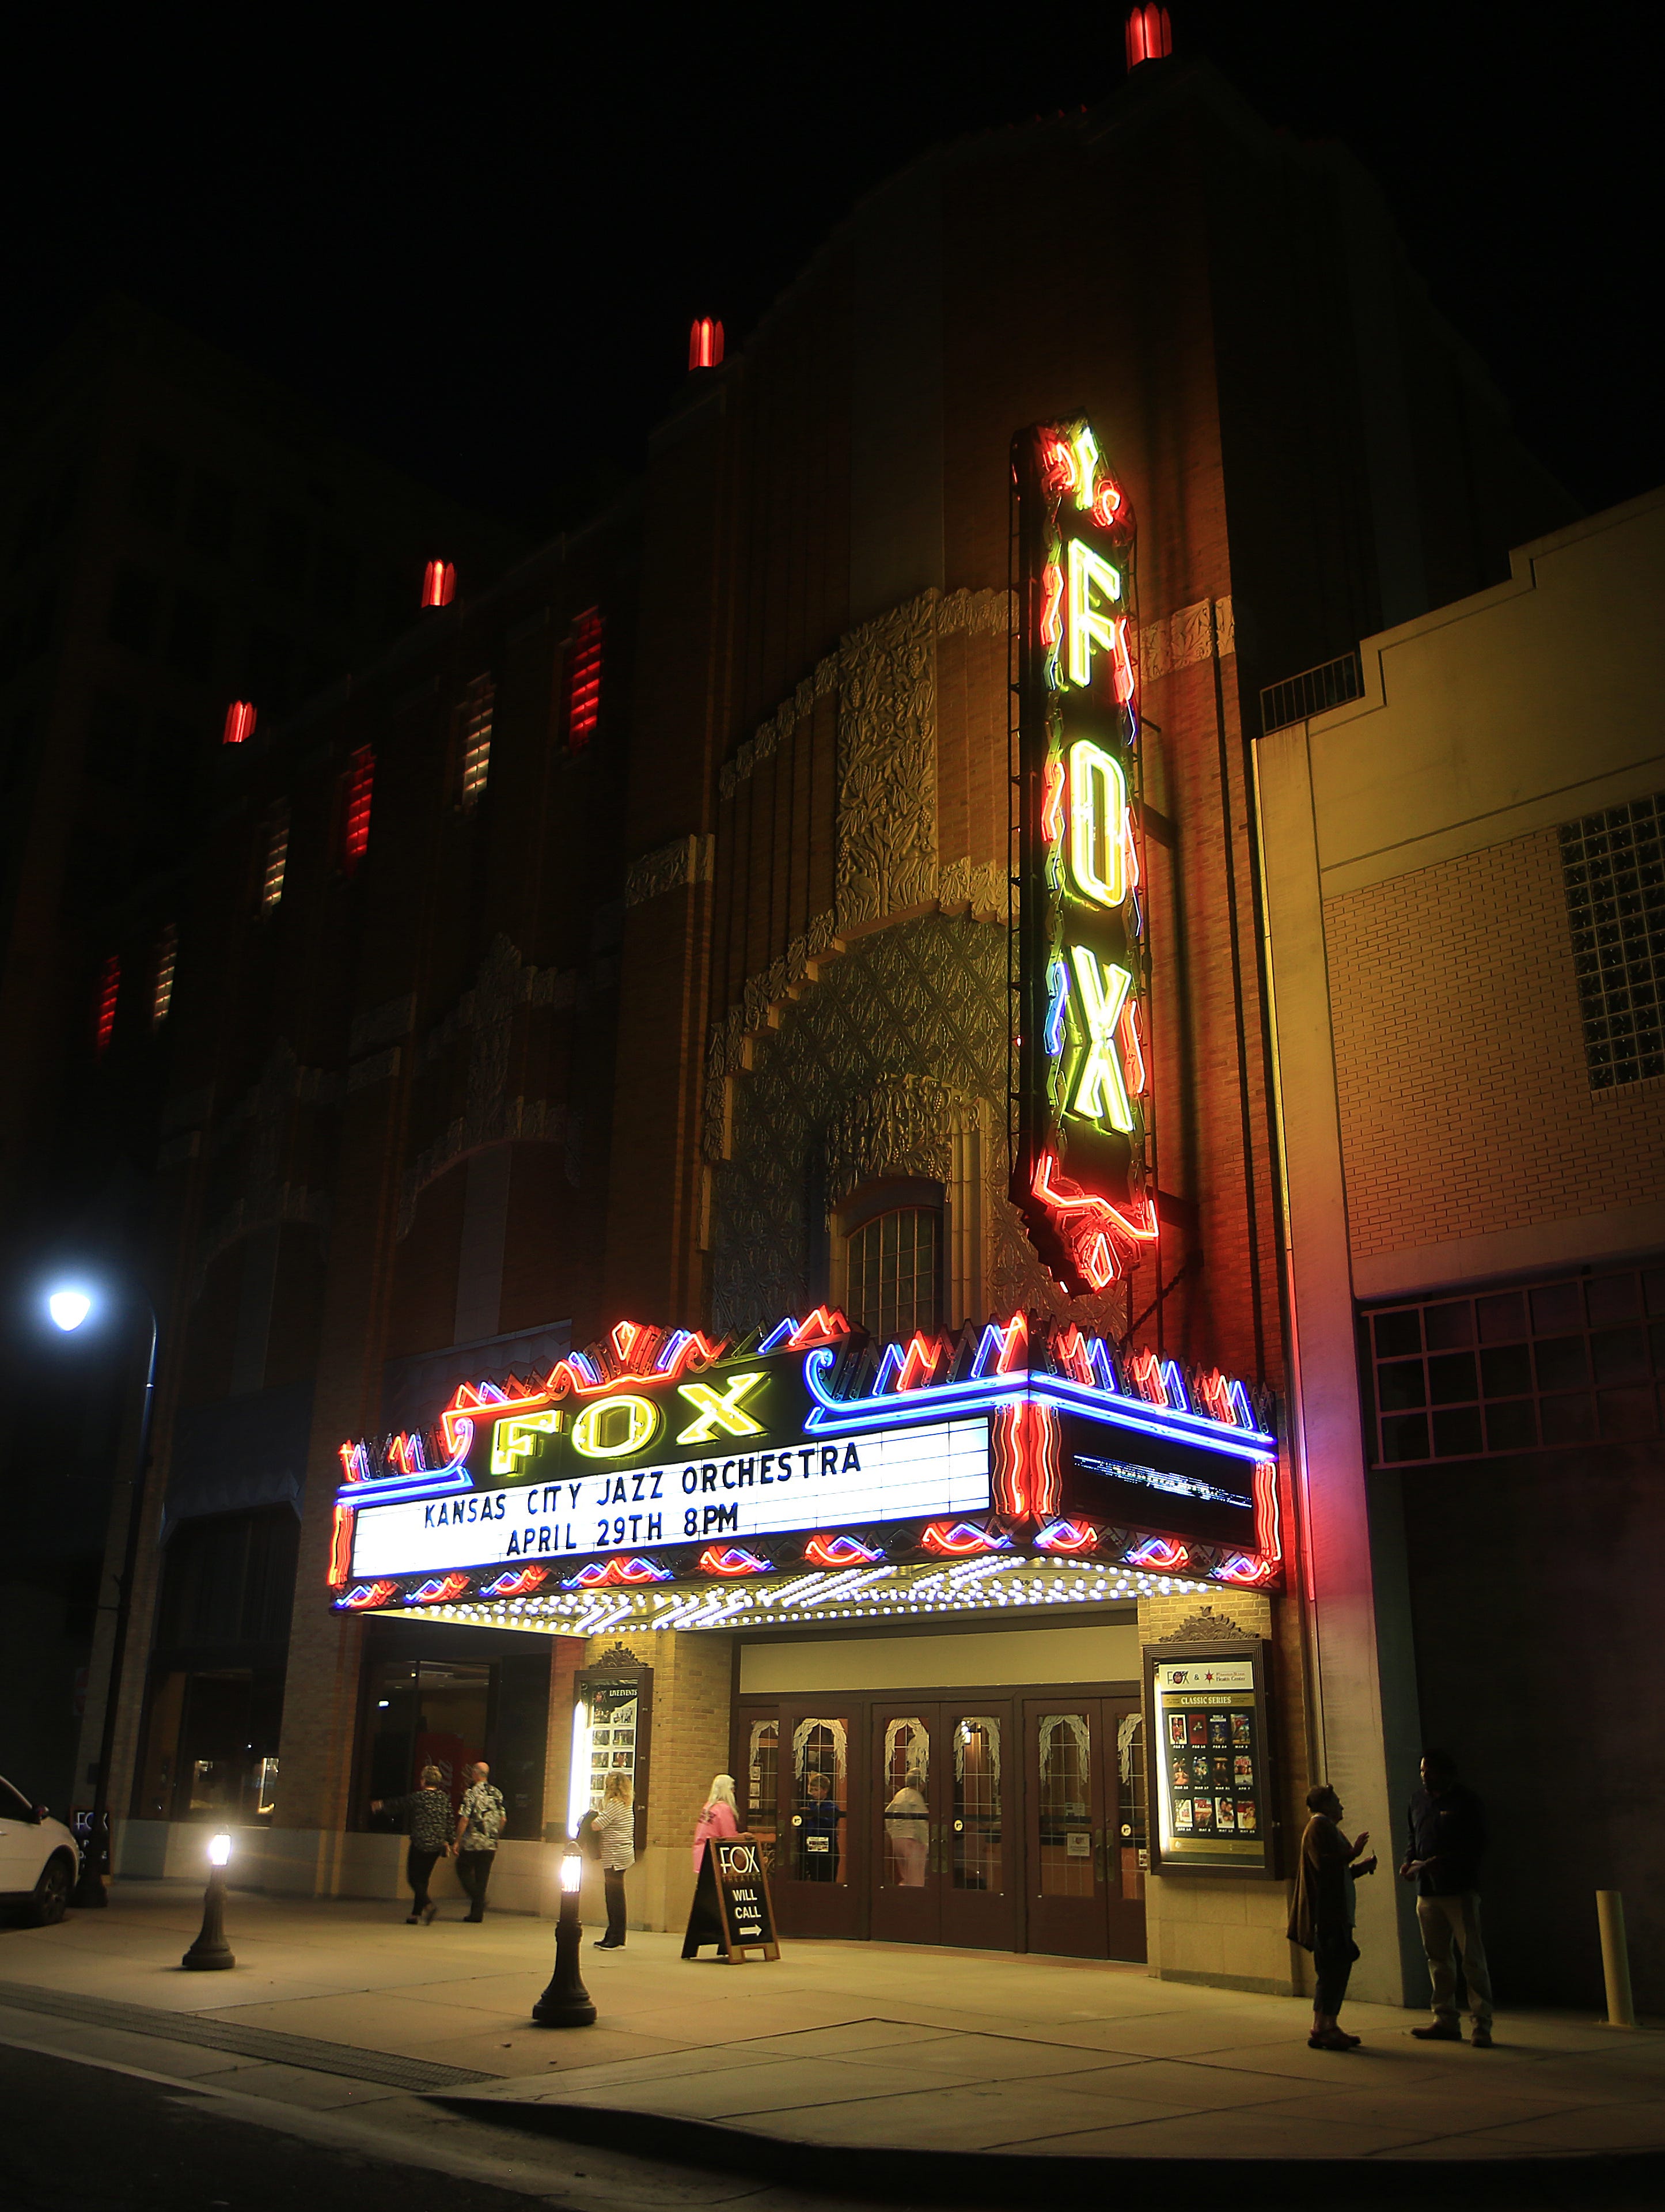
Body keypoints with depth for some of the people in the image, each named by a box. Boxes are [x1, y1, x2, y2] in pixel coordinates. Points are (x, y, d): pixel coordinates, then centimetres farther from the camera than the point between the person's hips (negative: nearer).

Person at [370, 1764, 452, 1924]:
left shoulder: (417, 1797, -8)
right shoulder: (445, 1798, 4)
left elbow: (398, 1805, 8)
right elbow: (449, 1821, 6)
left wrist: (381, 1805, 26)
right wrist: (447, 1841, 16)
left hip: (420, 1843, -5)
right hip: (437, 1845, 5)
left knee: (413, 1878, 2)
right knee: (423, 1878, 14)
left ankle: (428, 1904, -21)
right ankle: (415, 1914, 16)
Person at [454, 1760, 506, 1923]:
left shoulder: (471, 1793, -9)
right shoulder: (497, 1793, 8)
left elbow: (464, 1819, -14)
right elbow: (503, 1819, 9)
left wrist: (458, 1841, -6)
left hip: (472, 1843, -5)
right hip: (490, 1844, 5)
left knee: (464, 1871, 10)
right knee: (482, 1877, 10)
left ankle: (478, 1898, -9)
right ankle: (477, 1912, 9)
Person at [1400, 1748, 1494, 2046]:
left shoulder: (1466, 1803, -6)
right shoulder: (1418, 1800, 13)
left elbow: (1477, 1845, -11)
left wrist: (1440, 1861, -19)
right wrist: (1408, 1861, 3)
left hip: (1460, 1890, -6)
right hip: (1427, 1891, 6)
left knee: (1473, 1959, -5)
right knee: (1437, 1958, 11)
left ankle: (1482, 2025, -1)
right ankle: (1446, 2020, 19)